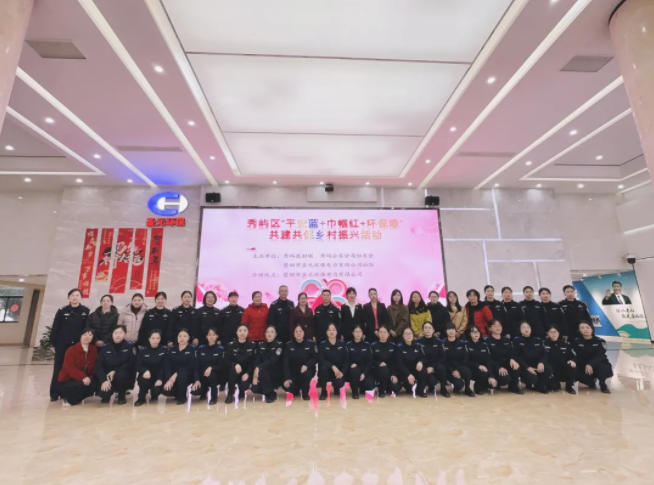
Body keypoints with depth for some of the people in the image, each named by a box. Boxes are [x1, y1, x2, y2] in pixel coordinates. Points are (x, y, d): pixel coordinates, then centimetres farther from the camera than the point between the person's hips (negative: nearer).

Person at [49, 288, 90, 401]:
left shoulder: (86, 311, 1)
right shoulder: (62, 311, 0)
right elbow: (55, 328, 2)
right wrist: (52, 344, 0)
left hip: (78, 345, 0)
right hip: (62, 345, 0)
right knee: (58, 369, 5)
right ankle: (54, 393, 17)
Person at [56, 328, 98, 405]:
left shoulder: (94, 349, 1)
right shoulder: (71, 350, -12)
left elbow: (94, 367, 1)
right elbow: (70, 368, -21)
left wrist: (89, 377, -18)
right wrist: (82, 377, -34)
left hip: (86, 379, 5)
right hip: (66, 381, -5)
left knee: (95, 383, -23)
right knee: (81, 385, -34)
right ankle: (67, 398, -1)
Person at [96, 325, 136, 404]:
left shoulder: (129, 347, -2)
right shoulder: (105, 348, 1)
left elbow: (130, 364, -5)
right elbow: (99, 366, -6)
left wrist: (115, 371, -18)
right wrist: (104, 380, -21)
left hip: (125, 377, -1)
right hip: (107, 376, 1)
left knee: (120, 374, -35)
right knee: (104, 394, -26)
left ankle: (121, 396, -5)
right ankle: (108, 393, 16)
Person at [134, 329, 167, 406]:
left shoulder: (164, 349, -5)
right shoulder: (142, 350, -1)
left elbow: (164, 366, -9)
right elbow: (138, 365, -7)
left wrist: (160, 379, -23)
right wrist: (145, 371, -30)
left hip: (158, 376, -1)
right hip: (146, 374, 1)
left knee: (156, 390, -26)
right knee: (143, 379, -33)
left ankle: (154, 394, 15)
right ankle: (141, 398, -3)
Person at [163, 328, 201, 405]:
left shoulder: (191, 350, -4)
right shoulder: (171, 350, 6)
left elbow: (191, 367, -14)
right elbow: (168, 366, -3)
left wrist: (176, 374, -25)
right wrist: (169, 379, -20)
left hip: (187, 376, -3)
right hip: (172, 375, 3)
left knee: (181, 374, -36)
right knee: (166, 390, -25)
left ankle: (182, 396, -10)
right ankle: (177, 393, 12)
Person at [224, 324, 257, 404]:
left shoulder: (252, 345, 0)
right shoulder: (231, 345, -1)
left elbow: (253, 361, -2)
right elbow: (227, 360, -6)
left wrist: (247, 373, -18)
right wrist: (235, 365, -28)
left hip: (246, 372, 0)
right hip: (235, 370, 0)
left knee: (244, 386, -27)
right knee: (233, 369, -34)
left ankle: (241, 391, 14)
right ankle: (230, 394, -13)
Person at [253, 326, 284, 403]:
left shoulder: (279, 345, -9)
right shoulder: (261, 345, 4)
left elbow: (272, 361, -21)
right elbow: (257, 360, -5)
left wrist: (259, 367, -30)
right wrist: (255, 375, -18)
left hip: (276, 374, -4)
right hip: (264, 373, 4)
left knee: (262, 370, -30)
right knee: (255, 388, -19)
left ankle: (272, 395, -11)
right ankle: (269, 389, 13)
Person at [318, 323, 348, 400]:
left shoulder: (342, 344, 1)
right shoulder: (322, 344, -4)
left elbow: (346, 360, 0)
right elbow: (321, 360, -15)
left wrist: (342, 372, -15)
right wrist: (333, 367, -28)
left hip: (339, 371, 1)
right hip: (327, 369, -1)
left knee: (339, 383, -28)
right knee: (324, 367, -33)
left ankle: (336, 386, 15)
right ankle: (323, 392, -10)